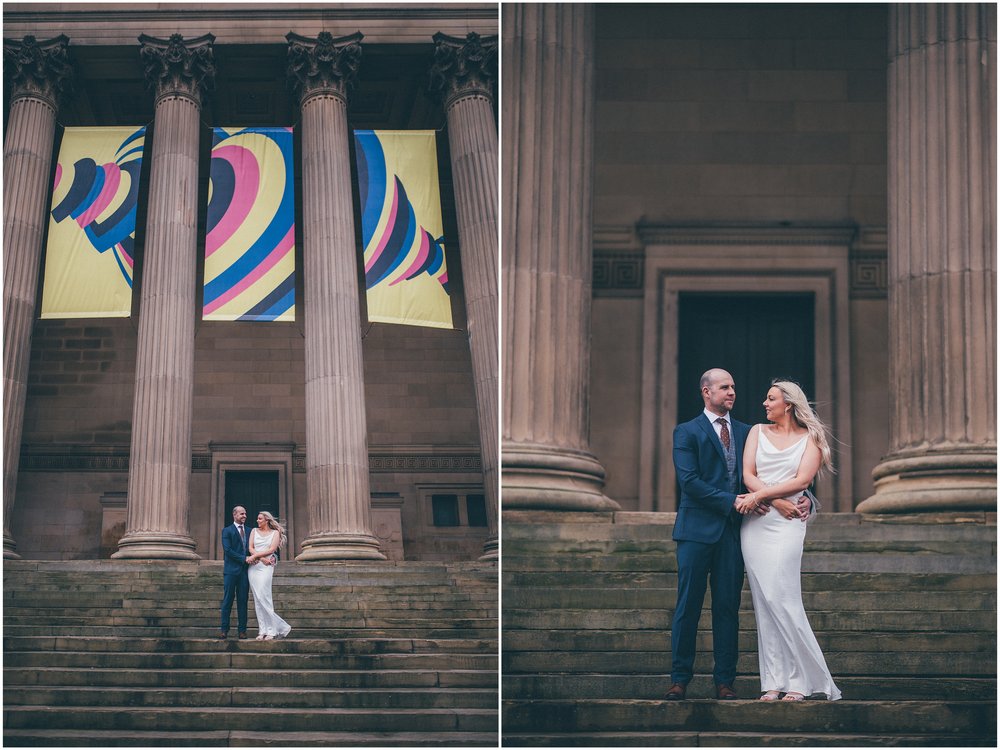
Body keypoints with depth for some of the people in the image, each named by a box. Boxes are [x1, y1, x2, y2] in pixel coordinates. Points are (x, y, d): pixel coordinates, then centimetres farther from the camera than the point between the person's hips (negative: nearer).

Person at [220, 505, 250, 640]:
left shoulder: (249, 531, 16)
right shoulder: (227, 531, 2)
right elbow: (228, 550, -8)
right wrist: (244, 559, -14)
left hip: (245, 570, 4)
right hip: (231, 570, -4)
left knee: (243, 601, 3)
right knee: (228, 600, -3)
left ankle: (242, 630, 5)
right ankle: (224, 629, 0)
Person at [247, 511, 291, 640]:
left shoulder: (275, 532, 6)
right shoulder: (254, 531, 15)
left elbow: (272, 549, -5)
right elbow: (251, 548, 6)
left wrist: (255, 556, -10)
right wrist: (262, 558, -9)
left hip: (266, 567, -4)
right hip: (253, 566, 4)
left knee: (263, 597, -14)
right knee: (257, 599, 0)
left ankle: (272, 630, -7)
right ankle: (262, 631, 2)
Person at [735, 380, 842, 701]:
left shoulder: (810, 438, 6)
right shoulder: (757, 432, 15)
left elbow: (802, 481, -6)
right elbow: (748, 475, 5)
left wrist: (760, 495, -11)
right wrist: (777, 501, -9)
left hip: (786, 523, -4)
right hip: (754, 522, 4)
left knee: (781, 598, -13)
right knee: (764, 603, 0)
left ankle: (799, 681, -5)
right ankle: (774, 682, 1)